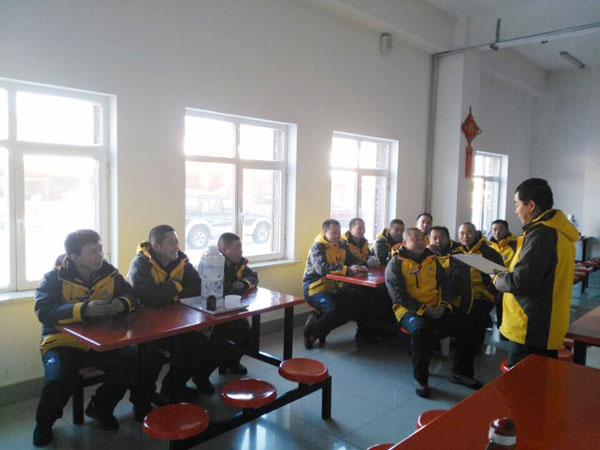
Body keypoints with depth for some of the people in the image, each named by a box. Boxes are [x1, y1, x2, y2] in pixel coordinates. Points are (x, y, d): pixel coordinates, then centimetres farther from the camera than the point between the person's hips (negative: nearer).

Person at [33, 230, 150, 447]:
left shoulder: (108, 272, -2)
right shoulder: (55, 278, -13)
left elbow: (132, 295, 1)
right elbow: (43, 311, -26)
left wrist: (122, 304, -25)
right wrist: (83, 310, -41)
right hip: (63, 342, -3)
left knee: (132, 362, -18)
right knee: (58, 379, -29)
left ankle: (100, 408, 12)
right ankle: (44, 422, 9)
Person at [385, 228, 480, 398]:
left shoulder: (432, 259, 14)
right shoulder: (396, 264, -3)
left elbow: (445, 283, 17)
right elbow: (399, 295, -11)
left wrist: (443, 304, -2)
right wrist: (424, 309, -18)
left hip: (436, 309, 6)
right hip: (409, 310, -6)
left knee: (468, 328, -9)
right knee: (422, 329, -38)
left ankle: (461, 372, 13)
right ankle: (420, 379, -17)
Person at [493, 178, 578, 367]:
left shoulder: (540, 234, -21)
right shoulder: (558, 230, 11)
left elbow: (521, 282, -24)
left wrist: (498, 279, -5)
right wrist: (506, 274, 10)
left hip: (531, 330, -10)